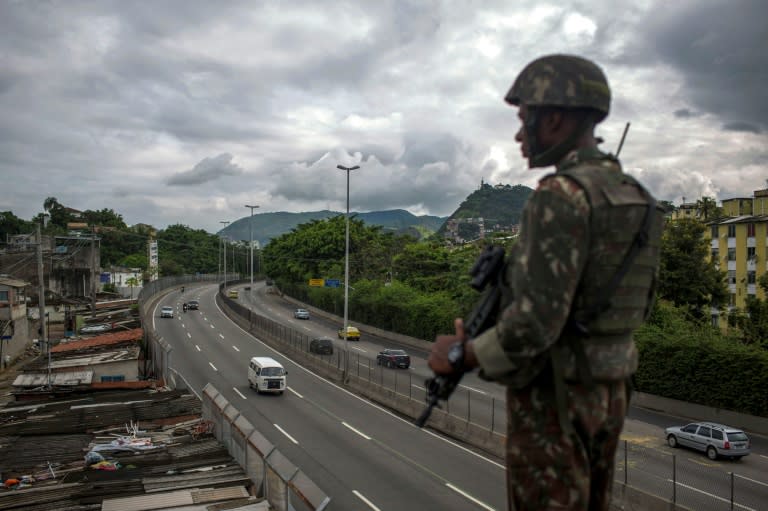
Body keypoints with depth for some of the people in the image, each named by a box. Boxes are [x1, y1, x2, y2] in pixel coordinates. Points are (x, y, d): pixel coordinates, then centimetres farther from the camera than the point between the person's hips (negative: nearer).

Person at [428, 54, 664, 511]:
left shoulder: (562, 195, -22)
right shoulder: (637, 200, 7)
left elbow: (537, 318, -28)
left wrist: (460, 355, -13)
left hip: (552, 396, -9)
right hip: (608, 390, 9)